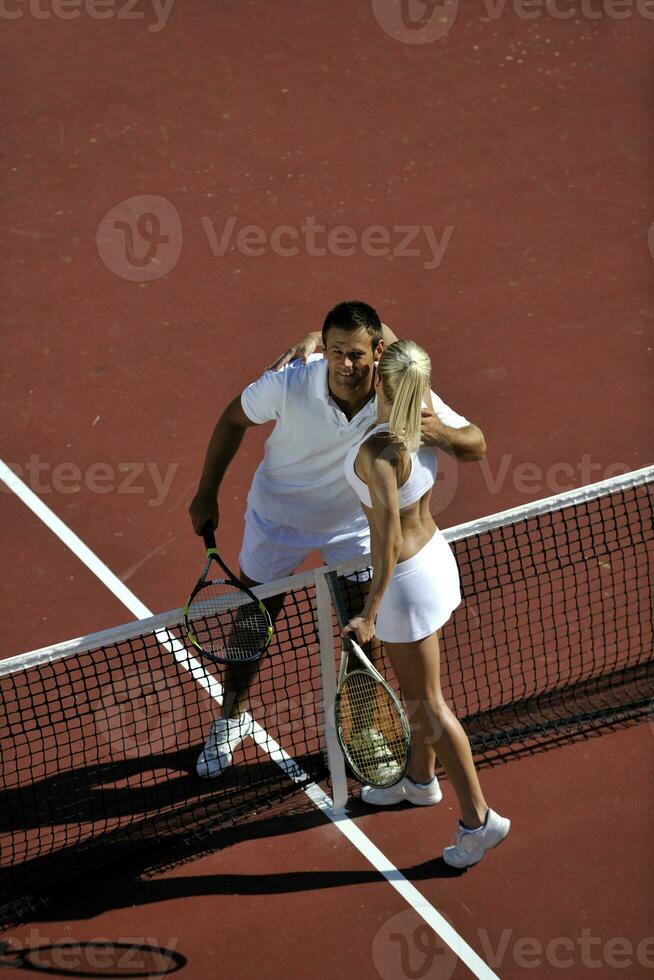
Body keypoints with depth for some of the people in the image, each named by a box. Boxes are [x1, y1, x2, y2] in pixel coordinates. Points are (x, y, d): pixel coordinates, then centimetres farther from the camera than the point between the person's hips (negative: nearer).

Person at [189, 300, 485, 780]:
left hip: (355, 524, 1)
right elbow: (234, 419, -13)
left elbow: (476, 444, -26)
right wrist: (207, 494, -8)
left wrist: (441, 433, -50)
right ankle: (232, 717, 40)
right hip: (279, 516, -1)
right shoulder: (289, 384, -33)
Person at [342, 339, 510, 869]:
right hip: (435, 552, 8)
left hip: (407, 578, -8)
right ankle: (421, 779, 47)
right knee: (417, 688, 27)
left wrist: (370, 614, -27)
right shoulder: (425, 425, -9)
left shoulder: (378, 452, -31)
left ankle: (478, 818, 14)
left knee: (428, 704, 6)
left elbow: (389, 539, -32)